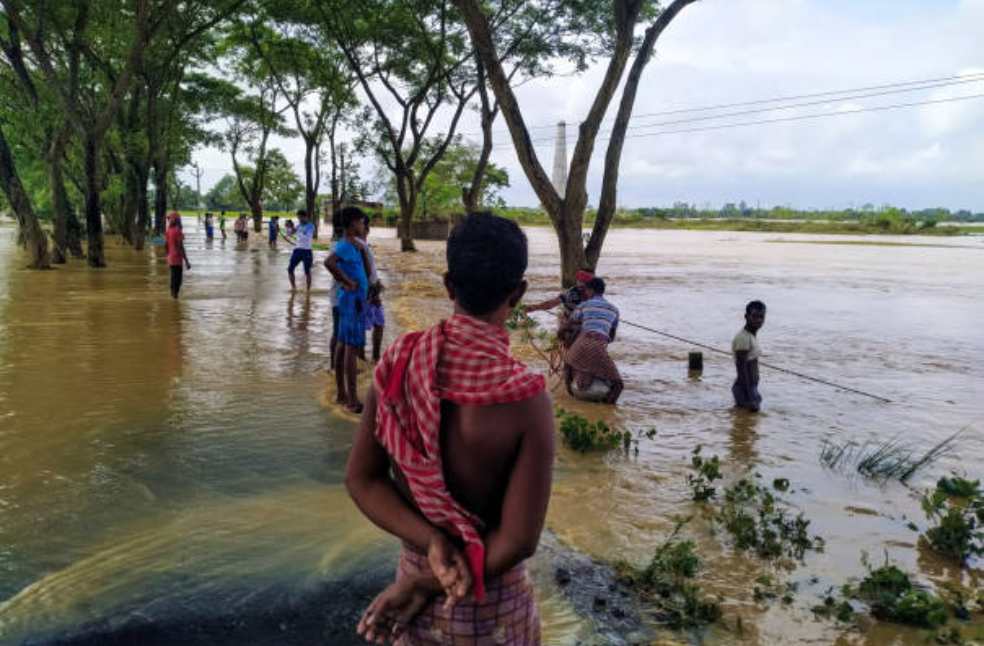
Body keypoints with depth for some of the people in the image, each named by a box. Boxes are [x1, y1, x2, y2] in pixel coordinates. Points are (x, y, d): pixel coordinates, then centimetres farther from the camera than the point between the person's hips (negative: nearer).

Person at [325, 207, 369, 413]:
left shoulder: (352, 245, 12)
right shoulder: (346, 246, -17)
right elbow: (328, 262, -34)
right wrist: (347, 281, -24)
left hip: (353, 299, 10)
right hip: (353, 299, -10)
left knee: (343, 345, 12)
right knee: (353, 347, -9)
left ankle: (342, 394, 20)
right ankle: (352, 399, -7)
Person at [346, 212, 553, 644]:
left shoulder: (399, 362, -14)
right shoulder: (527, 399, -26)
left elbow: (362, 479, -9)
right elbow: (519, 540, -23)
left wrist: (433, 544, -17)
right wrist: (427, 585, -14)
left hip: (415, 569, 3)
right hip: (491, 608, -3)